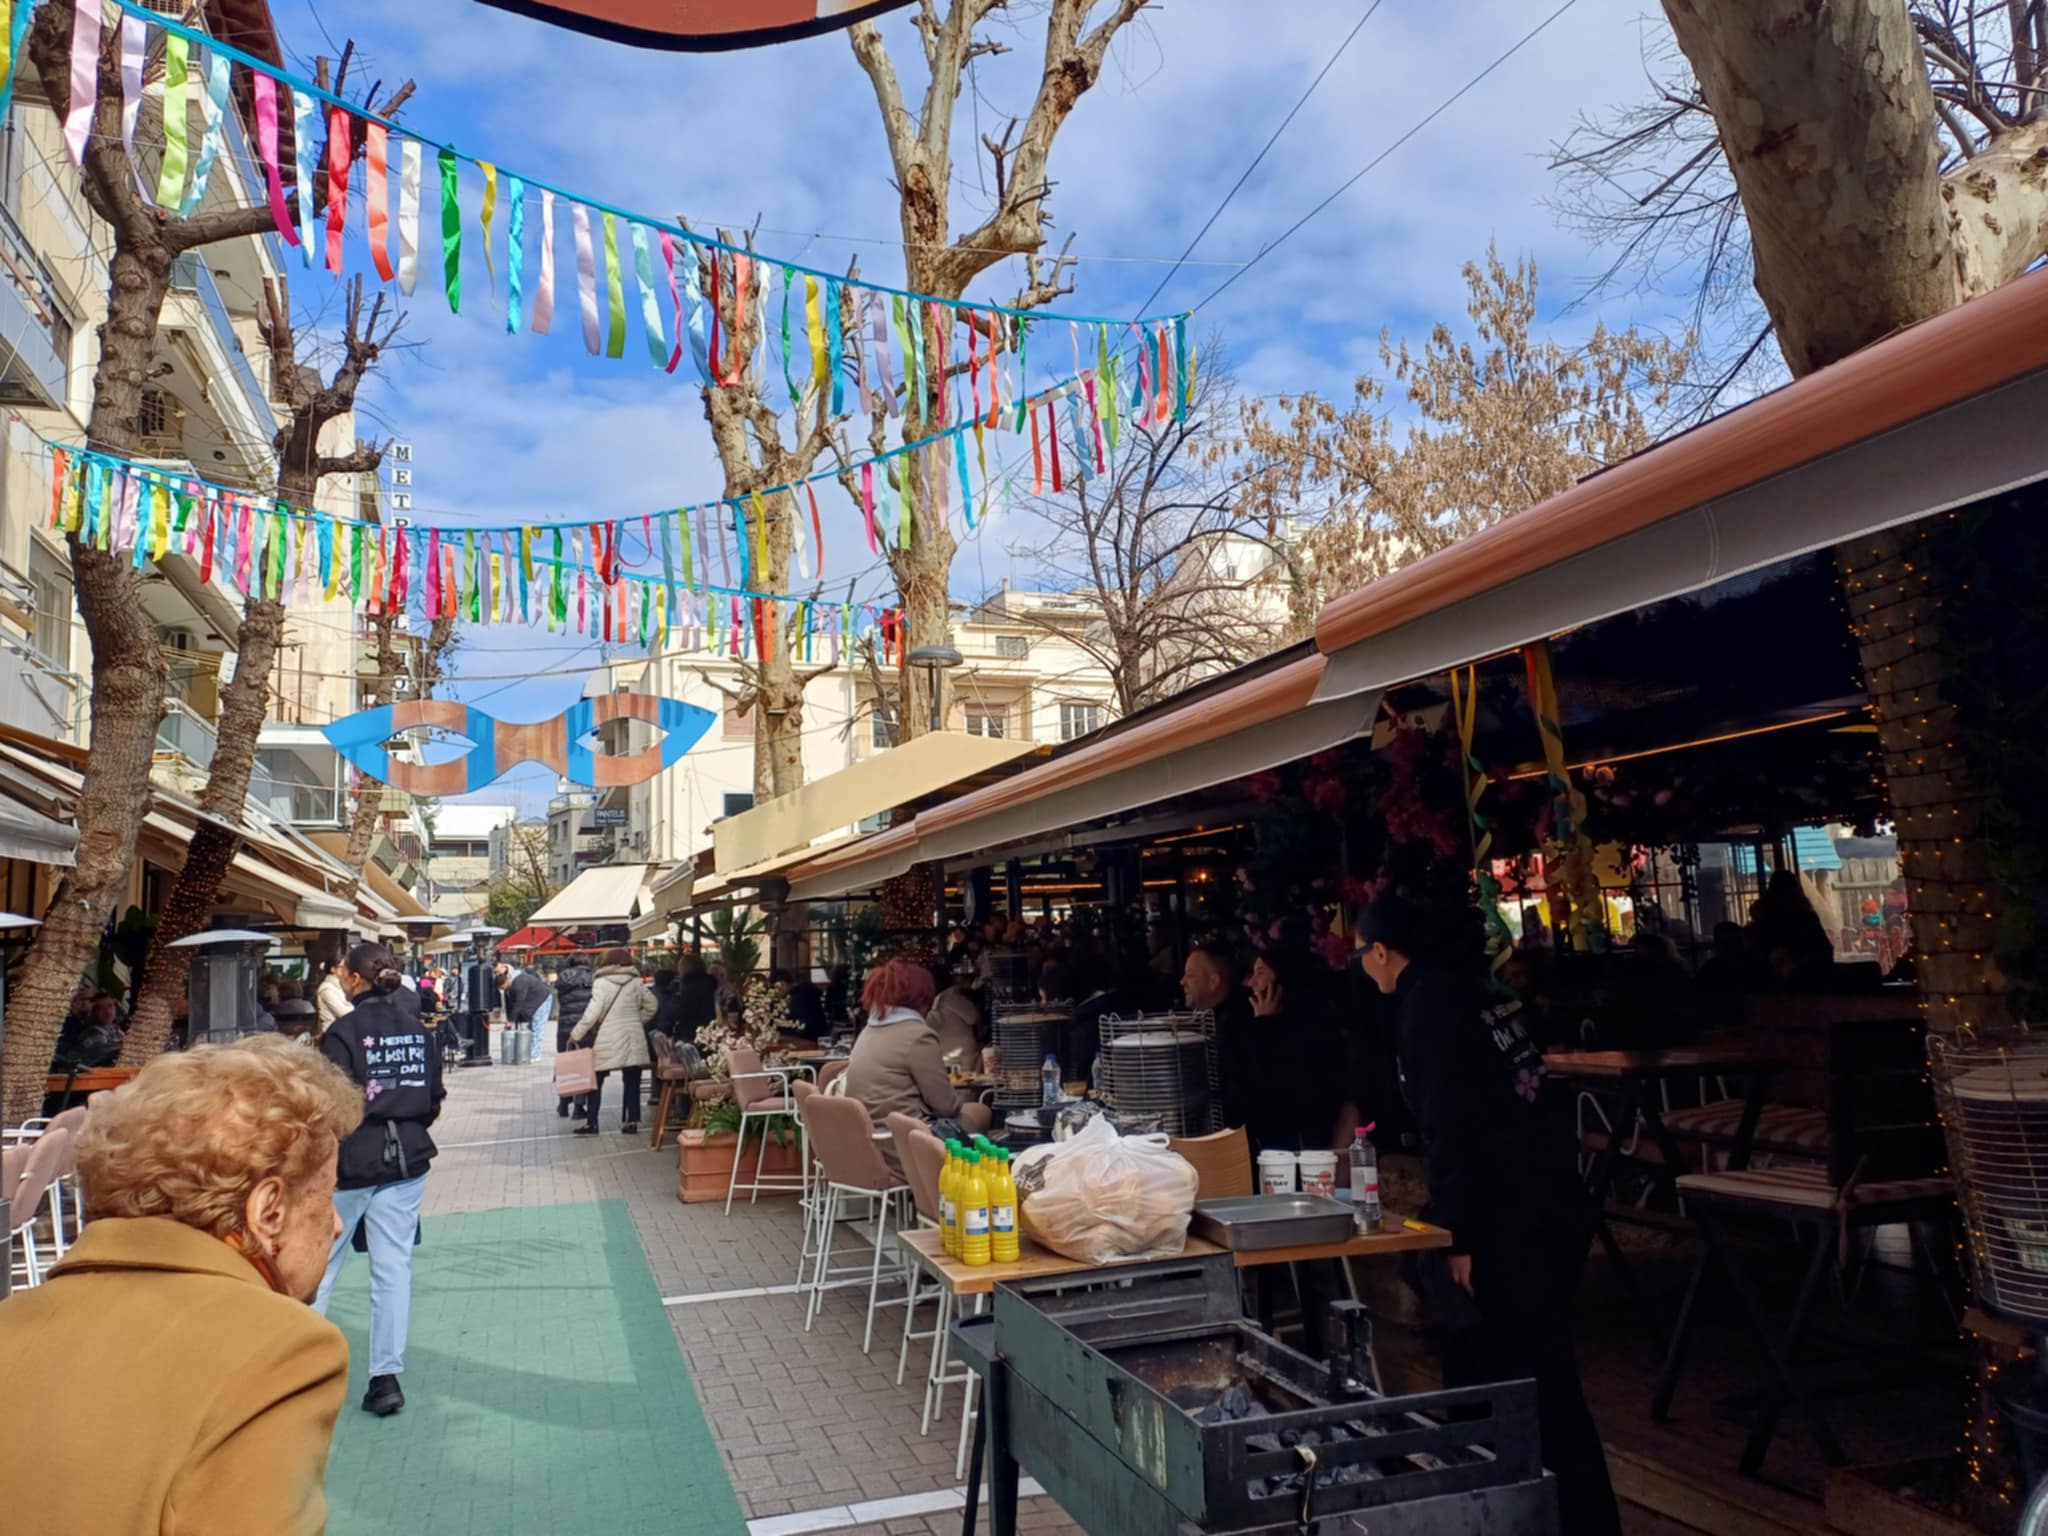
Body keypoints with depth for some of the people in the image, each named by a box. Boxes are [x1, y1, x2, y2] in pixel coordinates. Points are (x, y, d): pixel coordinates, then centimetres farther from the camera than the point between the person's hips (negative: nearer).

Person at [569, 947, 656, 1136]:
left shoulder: (601, 983, -6)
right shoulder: (637, 982, 4)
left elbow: (593, 1011, -13)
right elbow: (650, 1007, 10)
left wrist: (576, 1034, -6)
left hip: (607, 1039, -3)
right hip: (633, 1038, 3)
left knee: (596, 1080, 9)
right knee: (632, 1082, 7)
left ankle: (591, 1123, 10)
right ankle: (631, 1122, 5)